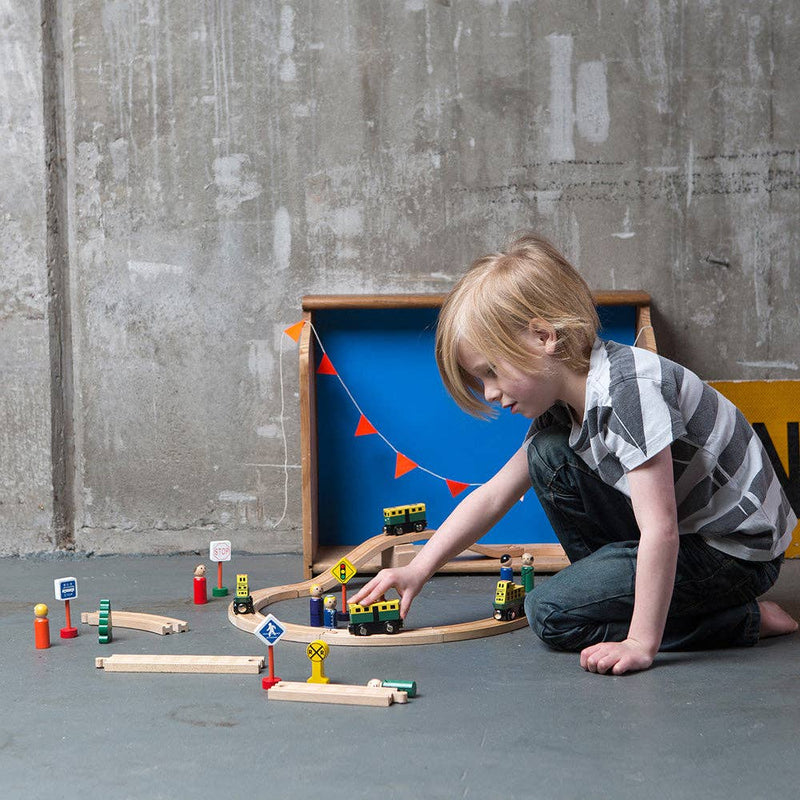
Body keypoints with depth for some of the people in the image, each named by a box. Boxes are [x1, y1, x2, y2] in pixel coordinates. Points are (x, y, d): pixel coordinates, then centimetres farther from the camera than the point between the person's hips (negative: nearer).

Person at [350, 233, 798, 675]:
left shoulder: (630, 388, -27)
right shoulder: (563, 408, 1)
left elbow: (660, 531, -32)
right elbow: (493, 497, 9)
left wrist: (641, 644, -32)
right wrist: (419, 570, 5)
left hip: (736, 552, -9)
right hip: (679, 535, 9)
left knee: (551, 613, -13)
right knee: (548, 454, 2)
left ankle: (746, 621, -8)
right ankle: (615, 584, 9)